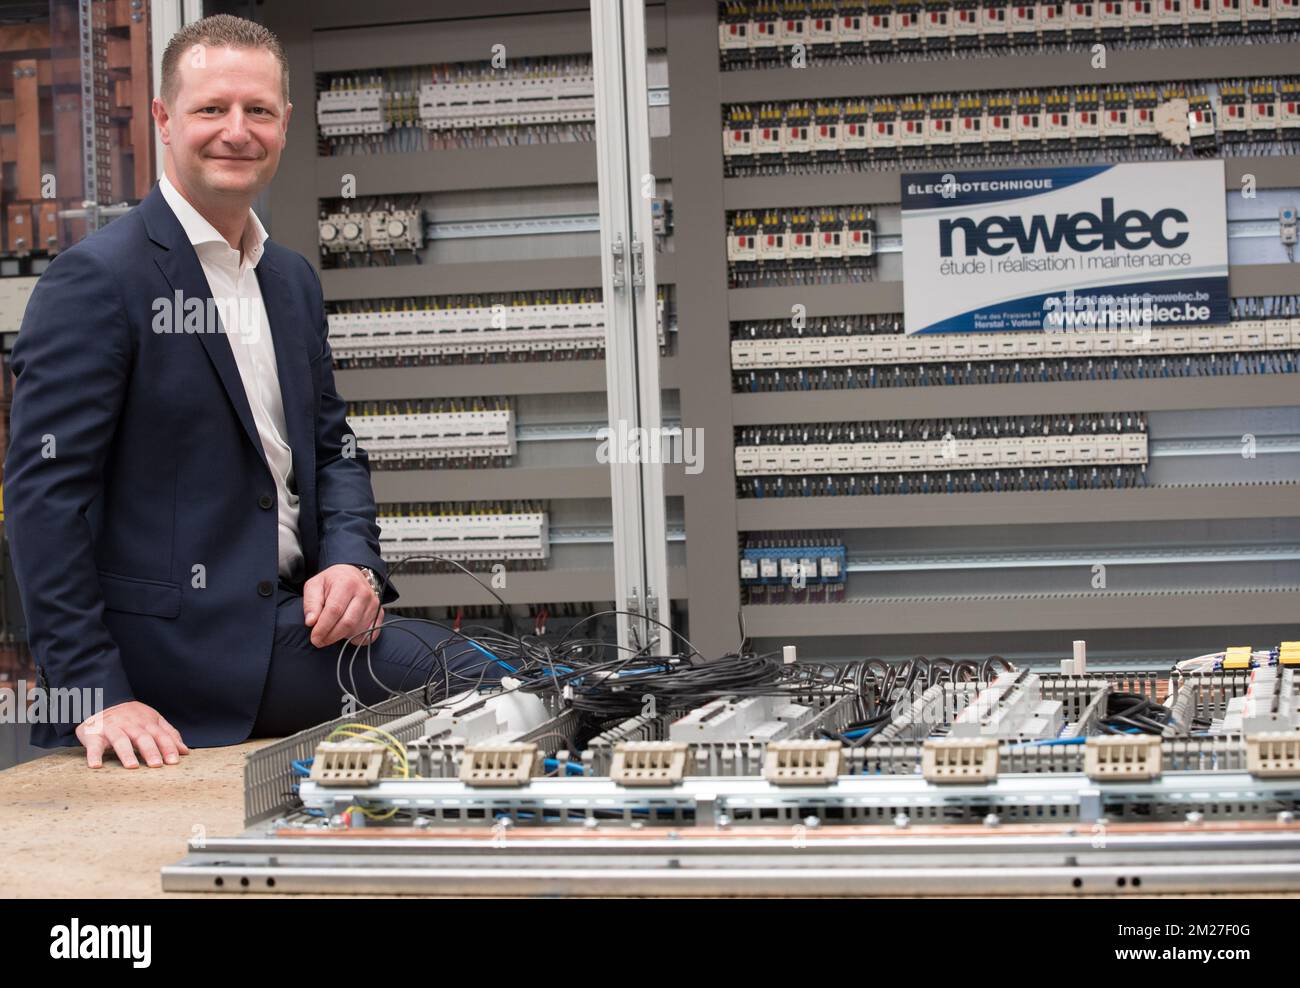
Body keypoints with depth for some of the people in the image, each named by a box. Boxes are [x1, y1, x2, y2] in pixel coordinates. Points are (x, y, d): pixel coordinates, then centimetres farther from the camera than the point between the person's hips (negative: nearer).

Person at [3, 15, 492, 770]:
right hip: (168, 665, -7)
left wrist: (352, 560, 0)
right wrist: (93, 694, -19)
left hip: (291, 630, 8)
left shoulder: (295, 280, 15)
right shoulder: (95, 279, -9)